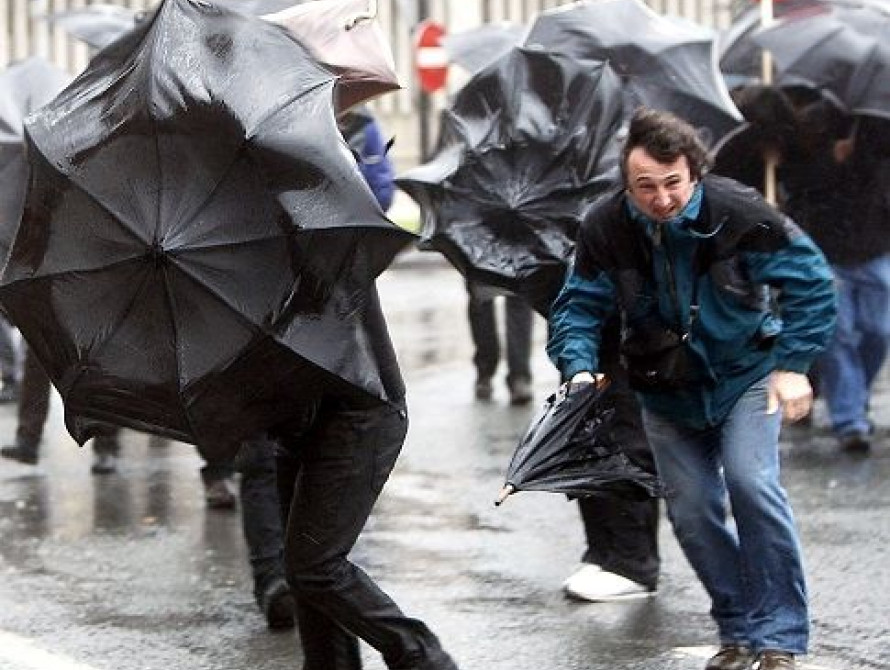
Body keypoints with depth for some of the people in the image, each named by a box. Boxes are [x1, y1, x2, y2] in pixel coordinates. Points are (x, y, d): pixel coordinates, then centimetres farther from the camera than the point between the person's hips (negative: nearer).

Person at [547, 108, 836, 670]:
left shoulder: (737, 212, -24)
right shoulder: (606, 228, -17)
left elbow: (810, 282, -14)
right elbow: (579, 306, -7)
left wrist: (794, 364, -17)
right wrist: (580, 367, -25)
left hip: (745, 374, -3)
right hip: (667, 391, 3)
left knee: (751, 484, -20)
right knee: (693, 511, 2)